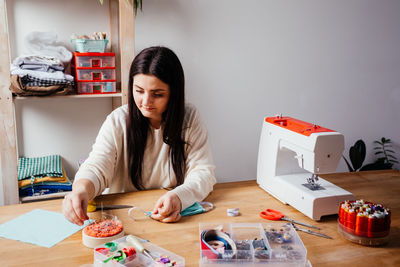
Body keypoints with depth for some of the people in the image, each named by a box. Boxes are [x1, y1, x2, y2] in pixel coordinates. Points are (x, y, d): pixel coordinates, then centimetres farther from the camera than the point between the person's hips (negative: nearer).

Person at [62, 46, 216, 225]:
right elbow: (96, 167, -11)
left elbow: (203, 172, -8)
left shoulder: (190, 118, -3)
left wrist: (179, 197, -29)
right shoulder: (118, 121, -3)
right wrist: (82, 189, -35)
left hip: (178, 219, 2)